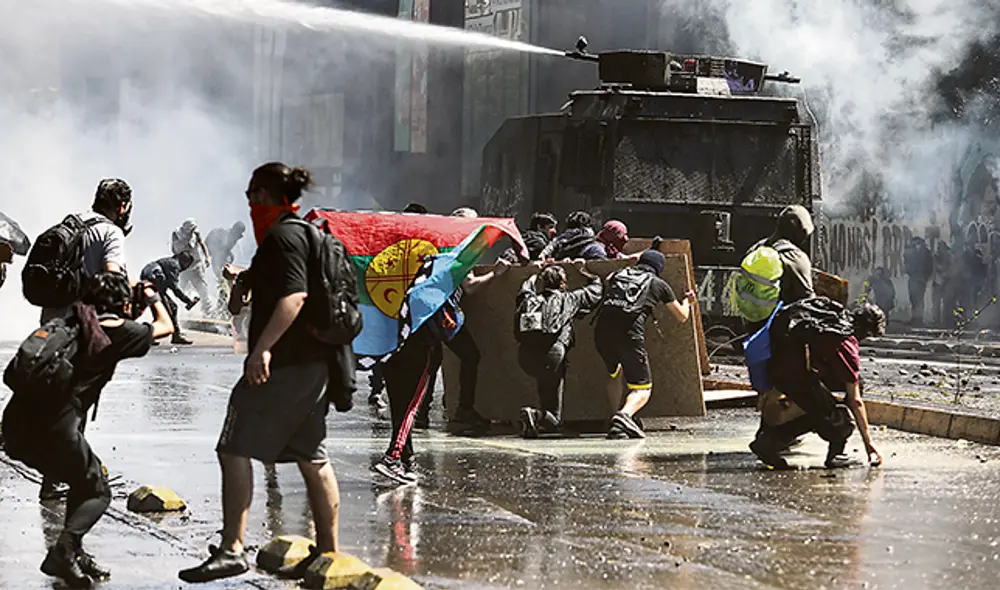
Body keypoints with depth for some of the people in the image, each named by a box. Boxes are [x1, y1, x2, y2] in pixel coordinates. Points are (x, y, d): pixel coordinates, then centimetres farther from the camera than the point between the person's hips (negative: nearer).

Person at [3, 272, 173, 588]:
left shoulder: (73, 319, 19)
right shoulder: (117, 330, 2)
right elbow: (165, 326, 19)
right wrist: (153, 297, 40)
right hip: (54, 426, -7)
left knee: (84, 481, 27)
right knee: (97, 492, 12)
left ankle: (74, 553, 22)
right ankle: (62, 552, -9)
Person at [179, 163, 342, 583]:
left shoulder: (282, 236, -12)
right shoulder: (307, 232, 18)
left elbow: (294, 296, -25)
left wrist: (263, 347, -30)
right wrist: (247, 281, 26)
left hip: (281, 364, -10)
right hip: (314, 363, 10)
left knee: (235, 450, -9)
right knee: (312, 458, 13)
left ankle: (232, 550, -15)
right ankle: (329, 552, 16)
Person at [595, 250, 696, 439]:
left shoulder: (619, 274, 25)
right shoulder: (658, 284, 18)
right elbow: (682, 316, 31)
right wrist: (686, 301, 52)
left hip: (602, 330, 4)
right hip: (629, 332, -4)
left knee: (614, 374, 32)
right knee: (642, 388, 3)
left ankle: (616, 415, 22)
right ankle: (624, 415, -27)